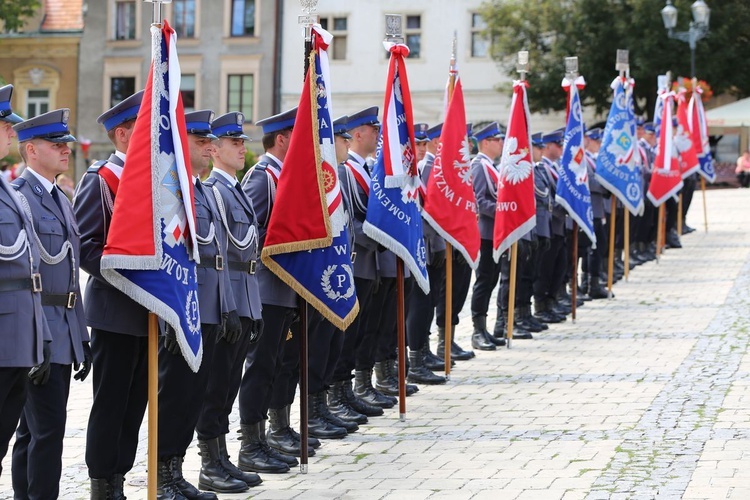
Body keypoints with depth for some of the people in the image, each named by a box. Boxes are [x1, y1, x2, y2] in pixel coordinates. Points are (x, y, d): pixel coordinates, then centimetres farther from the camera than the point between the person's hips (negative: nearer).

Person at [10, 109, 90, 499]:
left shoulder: (61, 199, 18)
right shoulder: (18, 196, -11)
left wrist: (81, 335, 19)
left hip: (63, 333, 9)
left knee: (33, 429, 13)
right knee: (48, 425, -10)